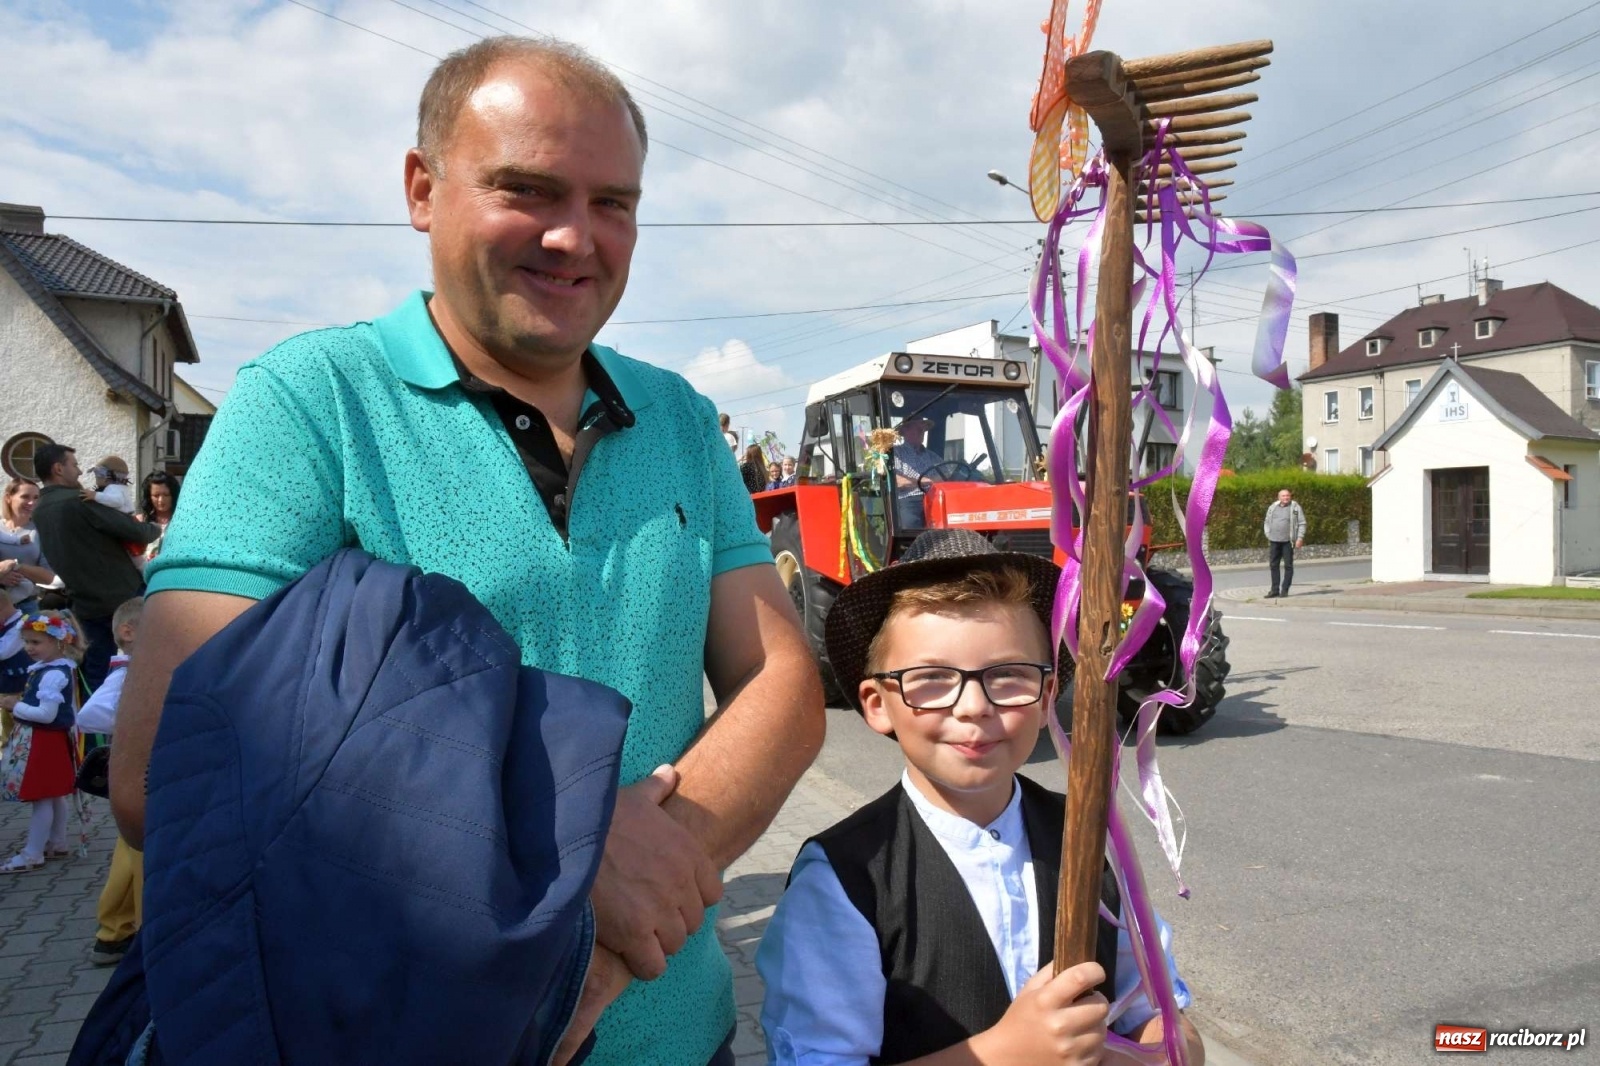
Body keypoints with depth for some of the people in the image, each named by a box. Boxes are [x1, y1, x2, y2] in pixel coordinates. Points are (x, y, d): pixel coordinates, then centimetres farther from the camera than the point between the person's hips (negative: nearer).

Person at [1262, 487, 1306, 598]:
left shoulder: (1295, 508, -1)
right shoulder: (1272, 507, 11)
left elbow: (1302, 524, -2)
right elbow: (1267, 523, 18)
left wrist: (1300, 538, -10)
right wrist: (1268, 535, 9)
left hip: (1288, 541, -4)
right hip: (1274, 541, 4)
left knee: (1288, 565, -1)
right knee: (1273, 565, 5)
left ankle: (1285, 590, 5)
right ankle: (1275, 590, 12)